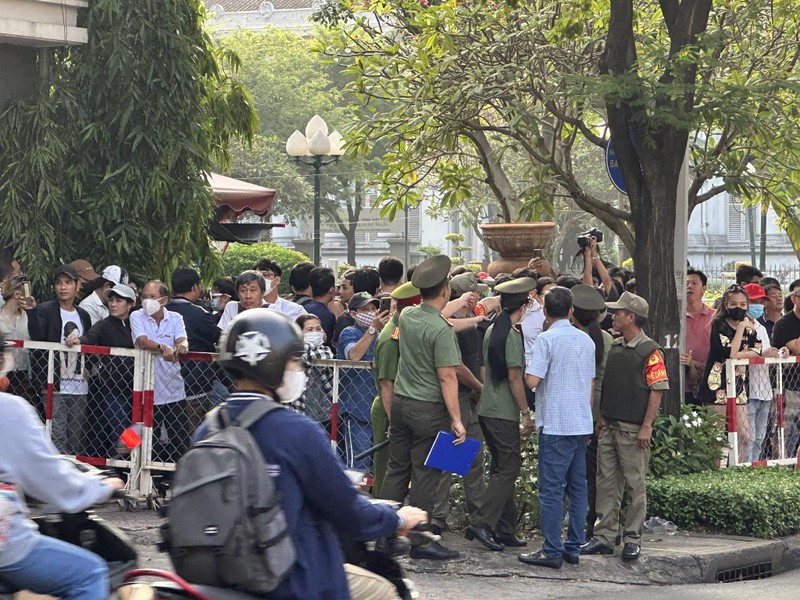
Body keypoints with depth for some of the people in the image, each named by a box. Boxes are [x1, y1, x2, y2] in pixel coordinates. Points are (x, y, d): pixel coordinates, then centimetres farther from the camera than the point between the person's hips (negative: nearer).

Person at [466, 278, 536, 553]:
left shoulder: (493, 330, 12)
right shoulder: (512, 334, -15)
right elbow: (515, 377, -16)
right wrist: (526, 413, -13)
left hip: (487, 409, 9)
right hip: (504, 413, -9)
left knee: (502, 468, 13)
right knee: (509, 468, -6)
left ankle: (505, 530, 14)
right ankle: (481, 523, -13)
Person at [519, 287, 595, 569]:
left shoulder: (547, 339, -10)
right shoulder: (587, 341, 11)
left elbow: (532, 380, -16)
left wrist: (525, 370, 6)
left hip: (555, 424, -7)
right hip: (582, 423, 7)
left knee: (552, 488, -5)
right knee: (578, 487, 10)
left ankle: (552, 551, -7)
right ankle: (574, 547, 12)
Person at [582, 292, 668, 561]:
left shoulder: (650, 352, -10)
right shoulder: (615, 347, 14)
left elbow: (657, 391, -12)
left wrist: (646, 427, -17)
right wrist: (601, 417, 16)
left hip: (633, 430, -7)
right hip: (609, 427, 7)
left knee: (635, 485, -1)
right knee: (606, 483, 7)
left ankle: (632, 539, 5)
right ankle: (604, 536, 11)